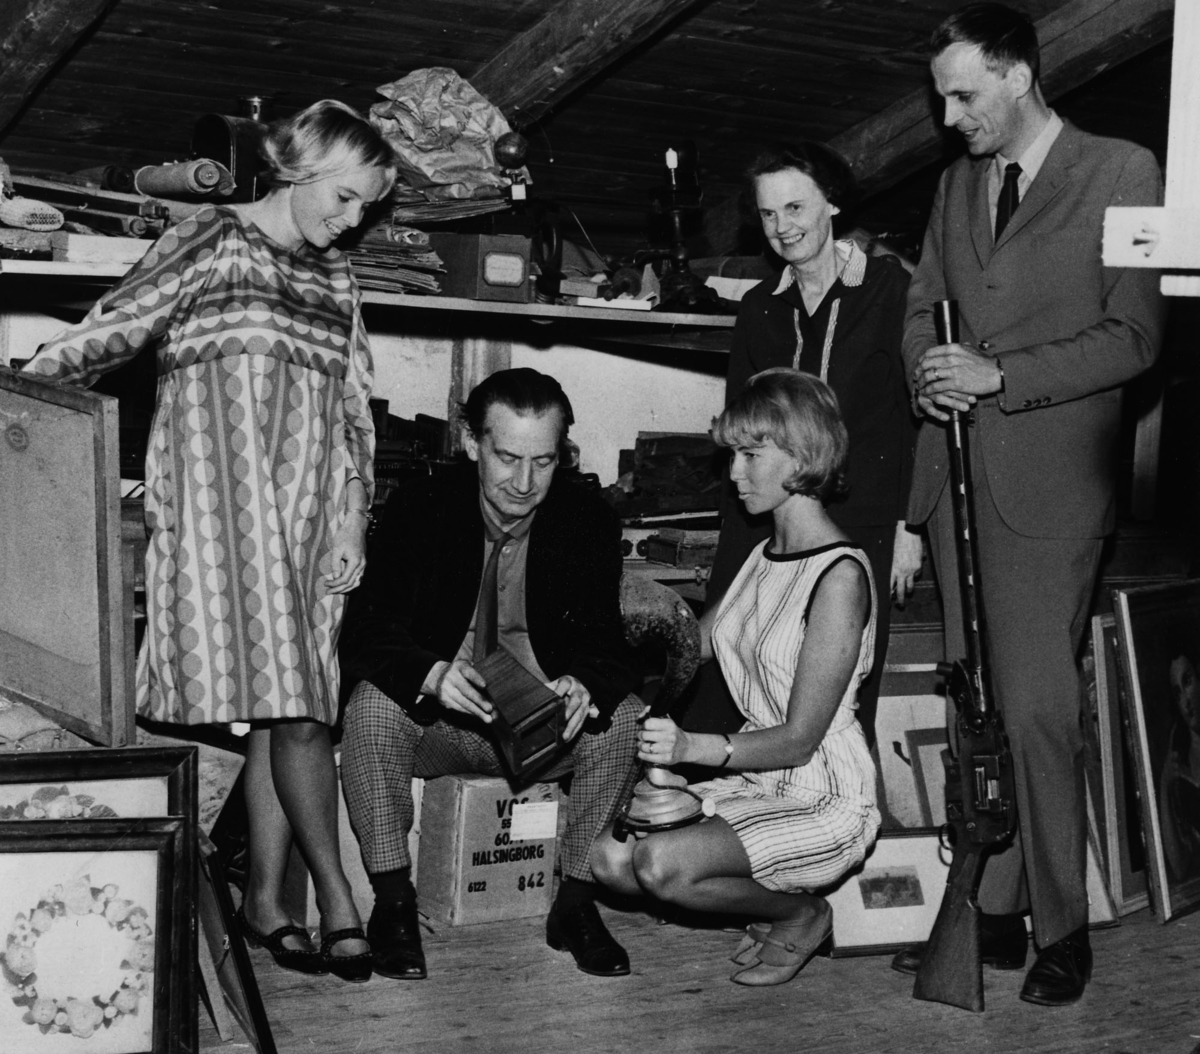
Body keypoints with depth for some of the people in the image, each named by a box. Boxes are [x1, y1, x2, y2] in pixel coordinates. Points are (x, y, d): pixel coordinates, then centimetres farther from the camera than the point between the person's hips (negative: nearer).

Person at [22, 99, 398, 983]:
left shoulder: (337, 281, 15)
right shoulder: (214, 242, -1)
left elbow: (354, 413, 16)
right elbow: (105, 335, -2)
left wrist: (352, 523, 11)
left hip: (305, 517, 5)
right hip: (222, 504, -5)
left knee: (290, 703, 2)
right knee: (289, 701, -11)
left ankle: (266, 898, 8)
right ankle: (338, 900, -7)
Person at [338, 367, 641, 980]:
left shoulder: (589, 522, -4)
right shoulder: (418, 510, -8)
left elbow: (606, 646, -9)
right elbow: (363, 635, -13)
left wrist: (581, 687, -35)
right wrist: (433, 674, -35)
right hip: (435, 722, -1)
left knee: (621, 715, -26)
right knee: (372, 705, -30)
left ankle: (575, 903, -9)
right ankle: (392, 902, -15)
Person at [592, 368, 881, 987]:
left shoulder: (839, 575, -18)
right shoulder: (764, 556, 10)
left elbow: (799, 739, -20)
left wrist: (693, 747, -32)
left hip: (821, 801, -8)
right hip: (753, 780, 8)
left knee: (661, 865, -28)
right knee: (608, 856, -12)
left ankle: (803, 914, 0)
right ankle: (776, 901, 8)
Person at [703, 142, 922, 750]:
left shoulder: (890, 289, 0)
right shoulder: (759, 308, 14)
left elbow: (917, 413, -1)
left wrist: (908, 525, -5)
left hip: (860, 531, -4)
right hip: (763, 528, 4)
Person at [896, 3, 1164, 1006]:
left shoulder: (1121, 172, -3)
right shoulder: (958, 181, 16)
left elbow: (1133, 337, -9)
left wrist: (1000, 377, -16)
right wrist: (930, 372, 1)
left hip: (1049, 483, -6)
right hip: (959, 475, 6)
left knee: (1037, 709, -7)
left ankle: (1063, 929, 8)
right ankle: (990, 910, 19)